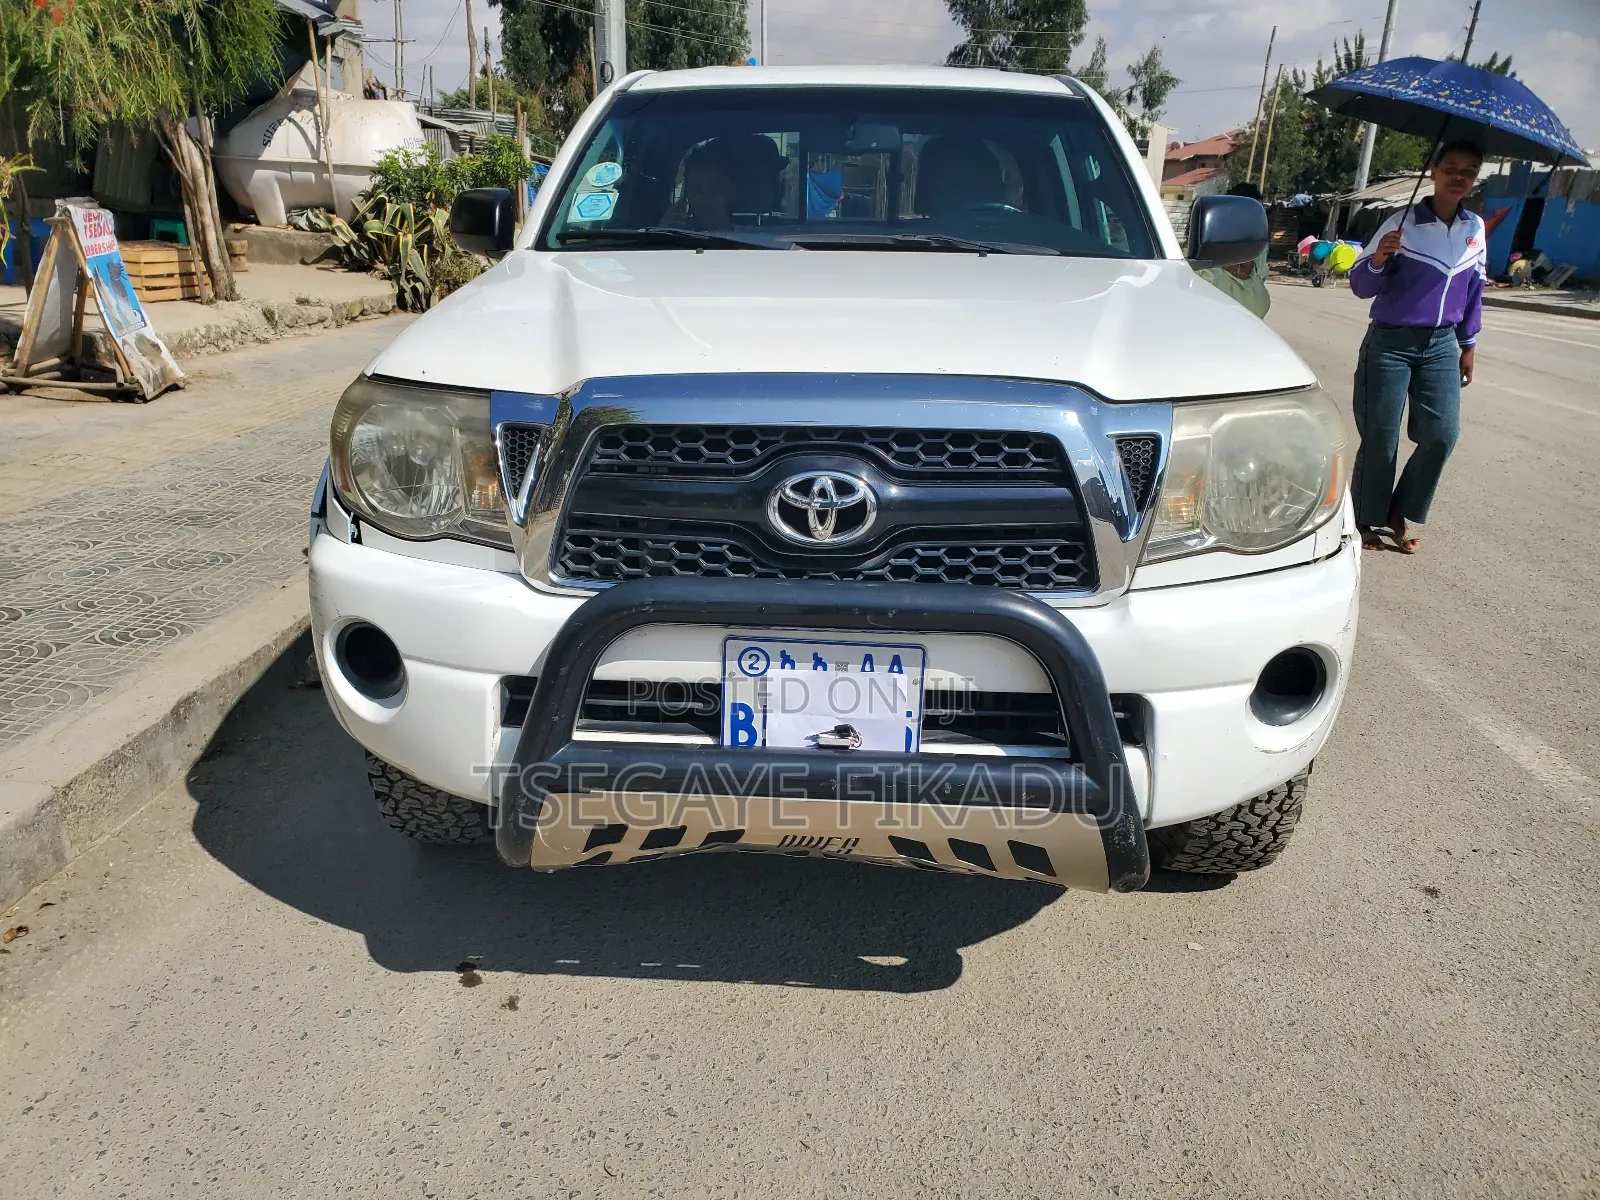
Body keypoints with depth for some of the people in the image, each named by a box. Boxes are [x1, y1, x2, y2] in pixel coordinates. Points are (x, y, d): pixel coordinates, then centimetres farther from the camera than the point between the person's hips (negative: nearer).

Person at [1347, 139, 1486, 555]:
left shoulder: (1475, 229, 7)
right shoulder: (1403, 223, -8)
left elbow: (1474, 291, 17)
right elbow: (1361, 286, -9)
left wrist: (1468, 345, 17)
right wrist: (1378, 260, -29)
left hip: (1441, 346, 4)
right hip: (1390, 343, -4)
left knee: (1442, 434, -6)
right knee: (1380, 439, -3)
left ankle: (1402, 513, 13)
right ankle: (1366, 519, 14)